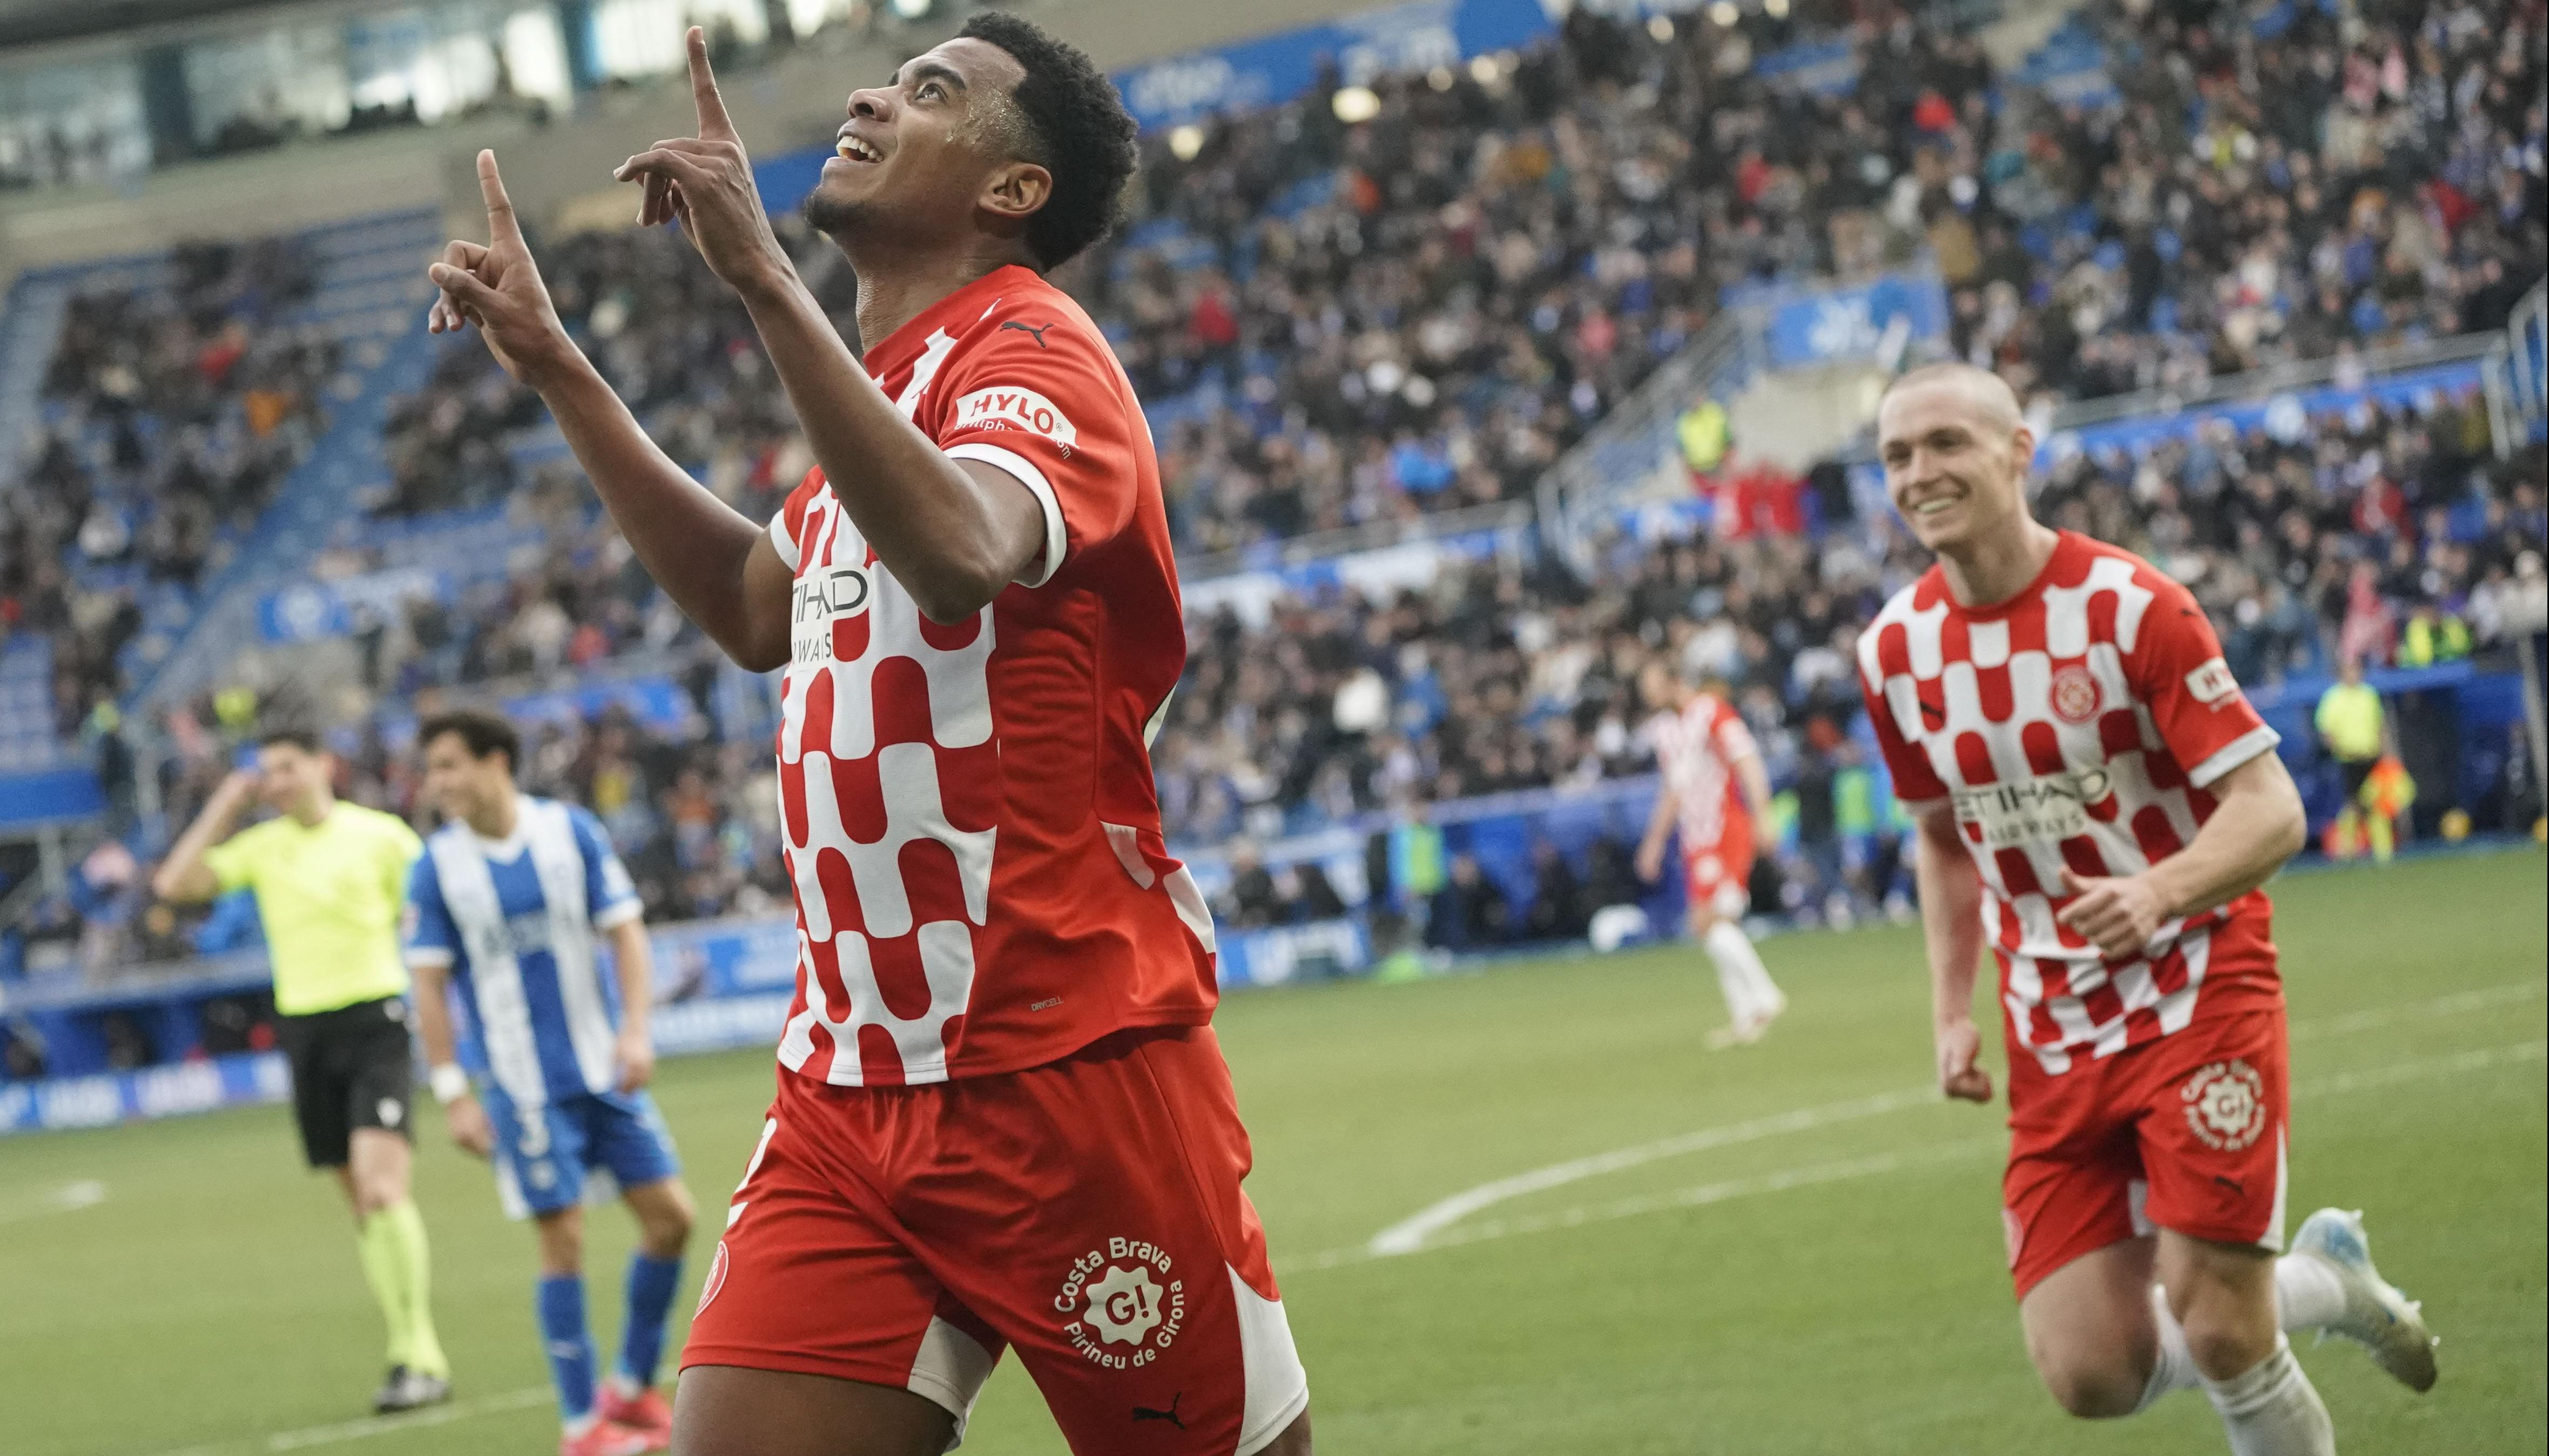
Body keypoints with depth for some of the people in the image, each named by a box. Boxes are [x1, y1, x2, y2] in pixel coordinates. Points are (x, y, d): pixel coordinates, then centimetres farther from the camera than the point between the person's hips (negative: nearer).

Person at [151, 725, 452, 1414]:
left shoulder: (382, 835, -2)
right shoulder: (261, 847, 7)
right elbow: (176, 884, -3)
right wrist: (223, 809, -2)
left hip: (376, 1017, -5)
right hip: (304, 1027, 5)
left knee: (383, 1187, -18)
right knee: (361, 1202, 7)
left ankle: (418, 1359, -17)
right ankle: (413, 1349, 13)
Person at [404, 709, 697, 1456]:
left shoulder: (572, 831, -1)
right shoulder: (436, 868, -4)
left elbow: (625, 932, 1)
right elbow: (429, 986, -2)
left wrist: (634, 1030, -12)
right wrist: (452, 1095, -7)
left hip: (605, 1068, 3)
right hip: (523, 1084, -3)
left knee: (670, 1215, 0)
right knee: (563, 1239, -6)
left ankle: (632, 1388, 17)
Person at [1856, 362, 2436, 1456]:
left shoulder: (2129, 605, -14)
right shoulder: (1896, 649, 2)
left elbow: (2270, 811, -16)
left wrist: (2160, 892, -35)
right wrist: (1952, 1011, 8)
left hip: (2199, 993, -5)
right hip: (2053, 1034, 5)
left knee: (2216, 1334, -15)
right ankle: (2321, 1284, 22)